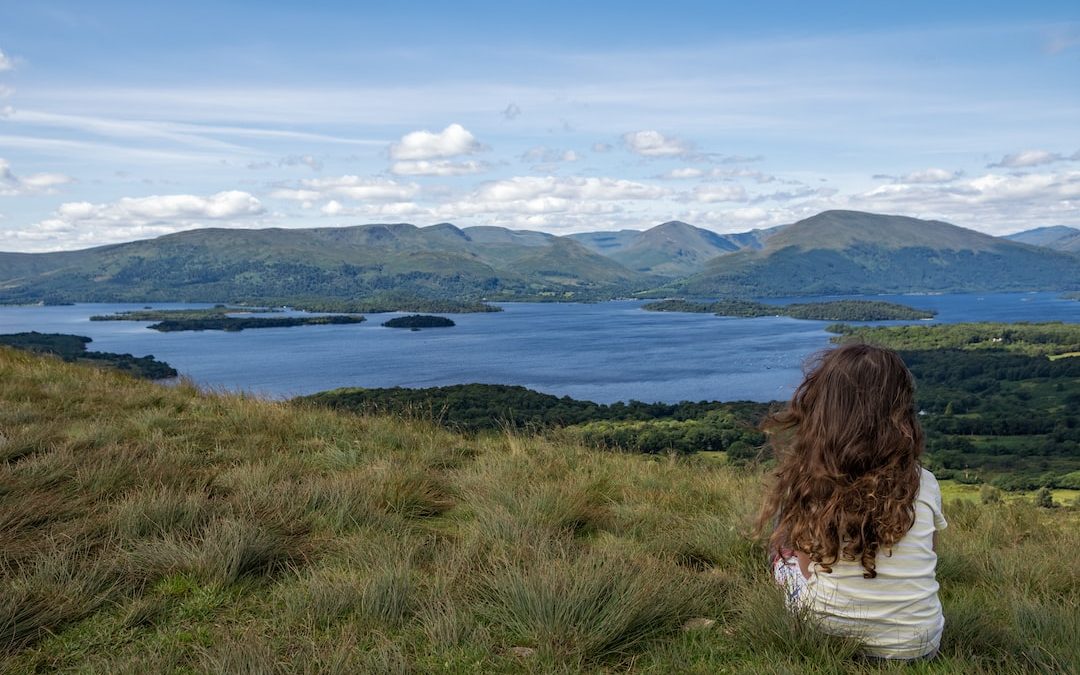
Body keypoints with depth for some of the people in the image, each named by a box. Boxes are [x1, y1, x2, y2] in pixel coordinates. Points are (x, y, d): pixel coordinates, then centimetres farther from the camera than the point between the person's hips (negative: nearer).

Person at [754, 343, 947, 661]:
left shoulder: (803, 481, -16)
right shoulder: (924, 485, -11)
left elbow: (806, 562, -3)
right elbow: (928, 555, 6)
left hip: (828, 638, -2)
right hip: (917, 648, 3)